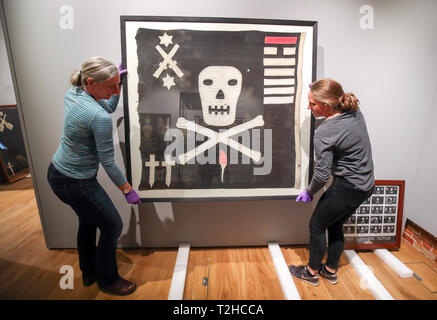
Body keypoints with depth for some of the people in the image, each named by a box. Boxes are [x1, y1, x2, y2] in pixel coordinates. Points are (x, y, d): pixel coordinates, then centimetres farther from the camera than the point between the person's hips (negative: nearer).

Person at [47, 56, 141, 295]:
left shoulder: (72, 94, -1)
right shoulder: (99, 118, -28)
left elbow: (109, 107, 15)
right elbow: (107, 162, -21)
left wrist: (118, 87, 0)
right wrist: (128, 190, -10)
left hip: (56, 173, 10)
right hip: (76, 184, -9)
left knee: (88, 221, 26)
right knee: (112, 227, 8)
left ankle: (89, 273, 45)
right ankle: (107, 280, 30)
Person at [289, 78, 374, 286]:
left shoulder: (324, 133, -26)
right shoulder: (355, 113, -3)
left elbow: (322, 174, -23)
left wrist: (309, 192, -5)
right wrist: (317, 90, 15)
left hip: (346, 188, -9)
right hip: (367, 185, 9)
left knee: (316, 226, 12)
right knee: (335, 225, 23)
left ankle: (312, 273, 30)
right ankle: (331, 270, 39)